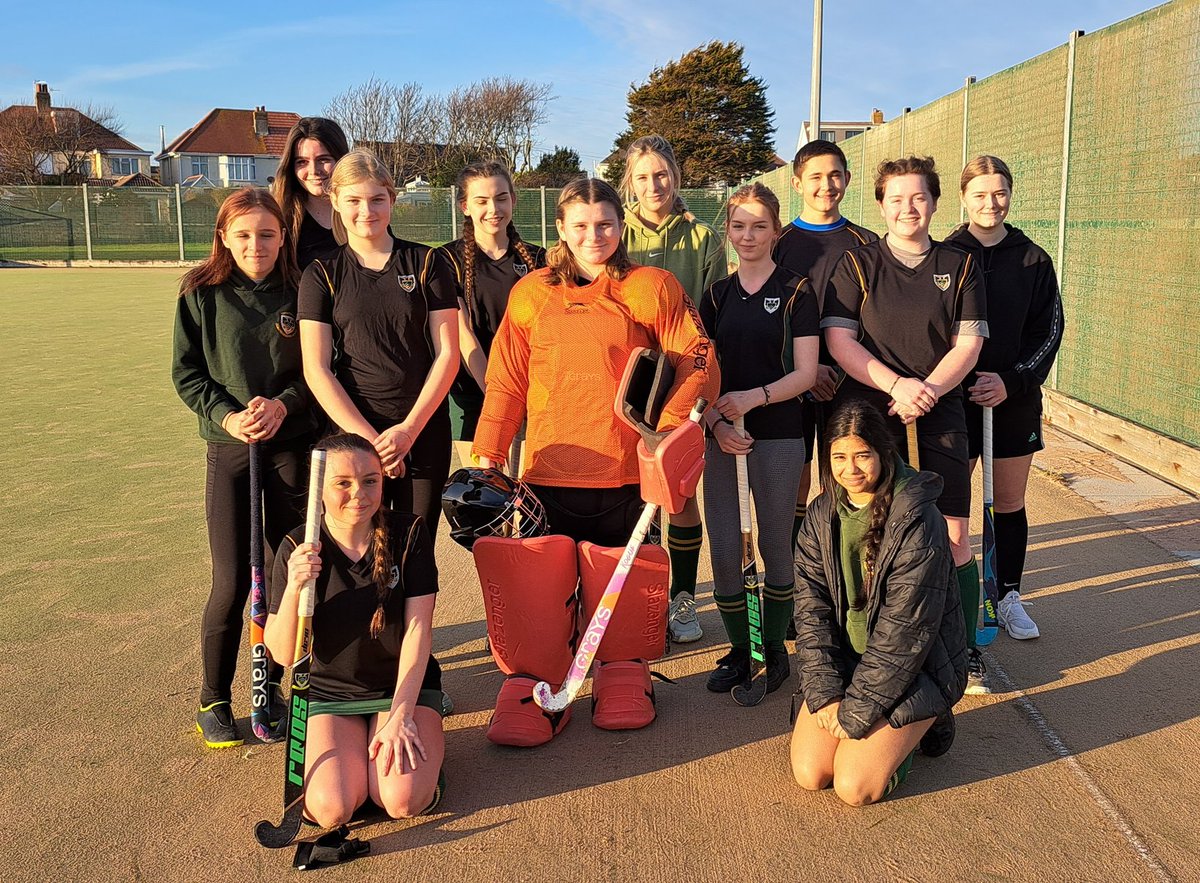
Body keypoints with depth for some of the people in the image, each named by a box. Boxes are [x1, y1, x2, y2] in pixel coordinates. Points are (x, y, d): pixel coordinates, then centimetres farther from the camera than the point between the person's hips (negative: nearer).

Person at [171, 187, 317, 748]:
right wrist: (226, 416, -14)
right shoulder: (201, 295, -1)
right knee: (231, 583, 0)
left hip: (294, 445, 1)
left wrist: (282, 403, -16)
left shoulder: (301, 293, 0)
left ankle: (273, 684, 26)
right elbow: (186, 372, 1)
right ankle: (213, 699, 18)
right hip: (230, 450, -1)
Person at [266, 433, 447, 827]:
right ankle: (357, 746, 12)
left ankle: (418, 730, 10)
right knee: (330, 808, -20)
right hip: (329, 693, 1)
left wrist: (400, 714, -18)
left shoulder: (409, 533, -10)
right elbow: (282, 653, -11)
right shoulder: (298, 548, -9)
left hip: (405, 686, -1)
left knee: (404, 800, -22)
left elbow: (417, 628, -12)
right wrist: (293, 589, -30)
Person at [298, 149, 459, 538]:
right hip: (352, 432, 0)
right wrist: (367, 437, -11)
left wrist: (410, 427, -9)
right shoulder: (322, 274, 4)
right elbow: (316, 370, -2)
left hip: (424, 429, 1)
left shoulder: (426, 263, 5)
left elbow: (447, 353, 1)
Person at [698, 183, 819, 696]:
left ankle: (775, 649, 20)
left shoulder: (796, 292, 0)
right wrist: (715, 422, -9)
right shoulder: (717, 295, 11)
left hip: (778, 431, -3)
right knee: (723, 548, 3)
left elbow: (805, 372, -5)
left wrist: (754, 397, -20)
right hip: (721, 434, 3)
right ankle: (738, 650, 19)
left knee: (775, 546, 4)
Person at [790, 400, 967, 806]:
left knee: (855, 787, -16)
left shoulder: (917, 522, -20)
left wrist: (855, 711, -18)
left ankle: (924, 722, 11)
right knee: (810, 773, -8)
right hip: (844, 660, 5)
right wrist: (824, 694, -14)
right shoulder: (822, 516, -1)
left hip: (914, 668, -5)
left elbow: (905, 630, -21)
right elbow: (811, 608, -3)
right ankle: (894, 726, 18)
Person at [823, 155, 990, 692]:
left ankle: (965, 650, 15)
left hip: (939, 420, 1)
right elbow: (838, 341, -4)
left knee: (953, 537, 0)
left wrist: (926, 392, -13)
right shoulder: (857, 264, 6)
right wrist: (897, 385, -16)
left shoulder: (960, 266, 11)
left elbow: (968, 344, 4)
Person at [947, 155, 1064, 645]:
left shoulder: (1033, 260, 4)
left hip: (1015, 399, 2)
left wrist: (1012, 381, -12)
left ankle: (1008, 597, 24)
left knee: (1010, 503, 10)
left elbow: (1049, 330, 2)